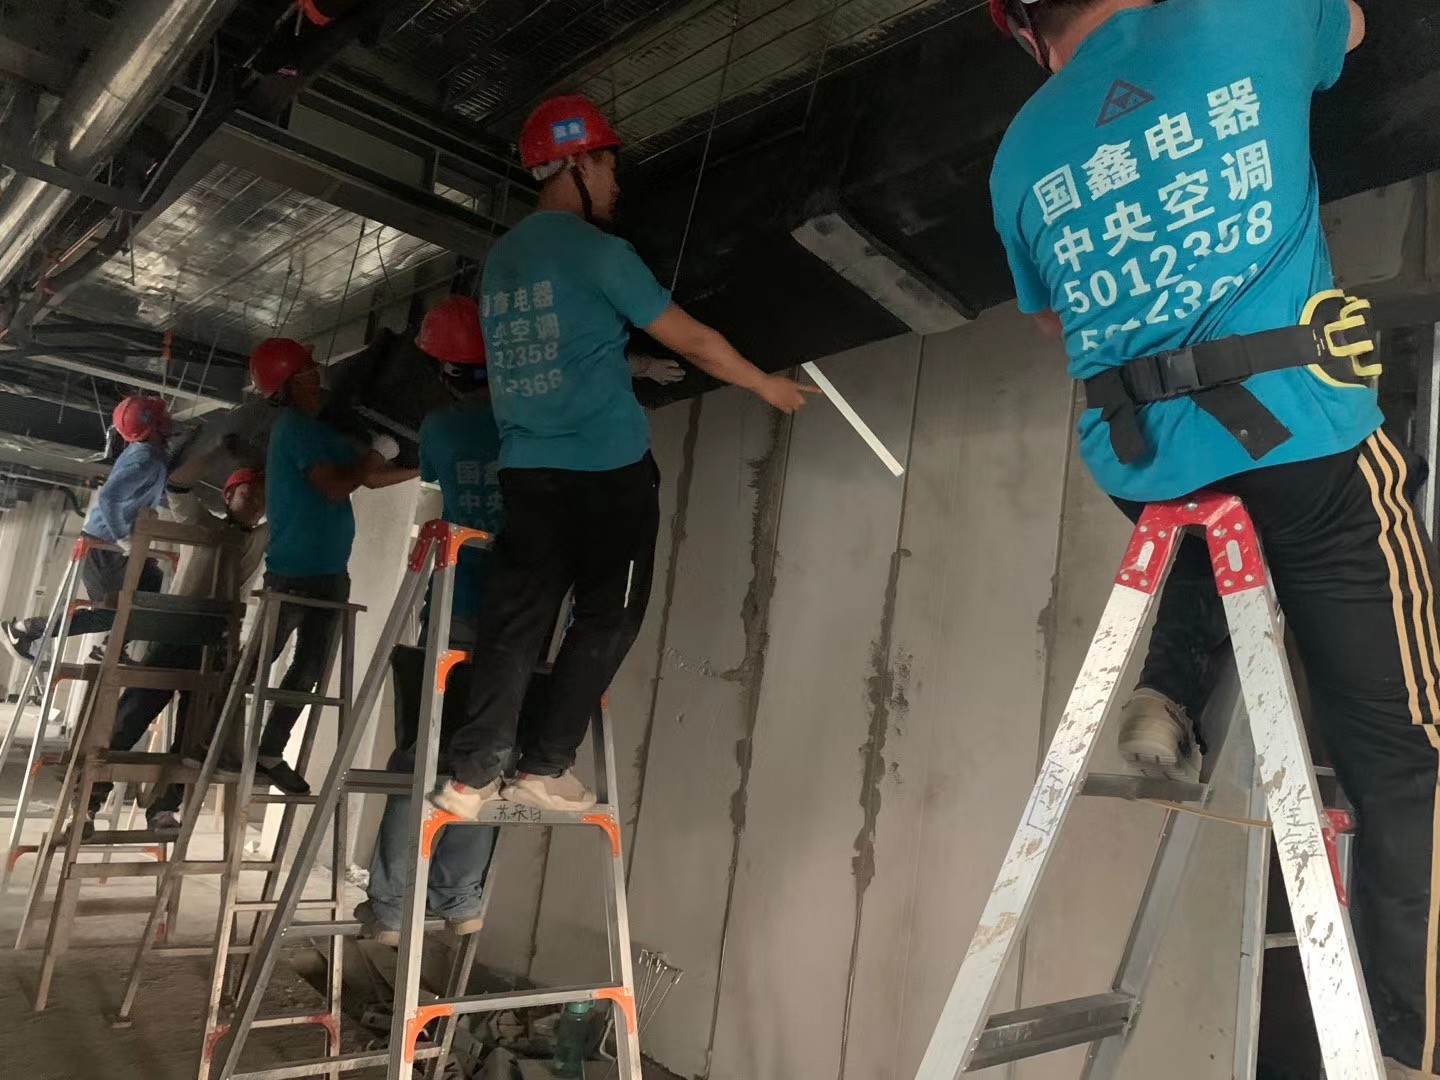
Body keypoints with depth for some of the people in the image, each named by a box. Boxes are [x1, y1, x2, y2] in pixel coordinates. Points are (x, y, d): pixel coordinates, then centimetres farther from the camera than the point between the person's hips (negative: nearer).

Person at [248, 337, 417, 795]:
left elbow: (370, 478, 20)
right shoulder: (296, 427, -10)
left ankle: (269, 753, 19)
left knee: (309, 670, 11)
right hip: (296, 569, -9)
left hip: (325, 570, 9)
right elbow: (337, 487, -20)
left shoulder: (314, 430, 19)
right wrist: (379, 452, -6)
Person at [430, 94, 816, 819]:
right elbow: (692, 340, -4)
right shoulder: (596, 251, -6)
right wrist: (767, 386, 10)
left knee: (515, 619, 6)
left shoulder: (500, 258, 15)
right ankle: (545, 766, 7)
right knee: (607, 618, 5)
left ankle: (473, 776, 4)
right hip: (607, 467, -6)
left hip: (527, 468, 7)